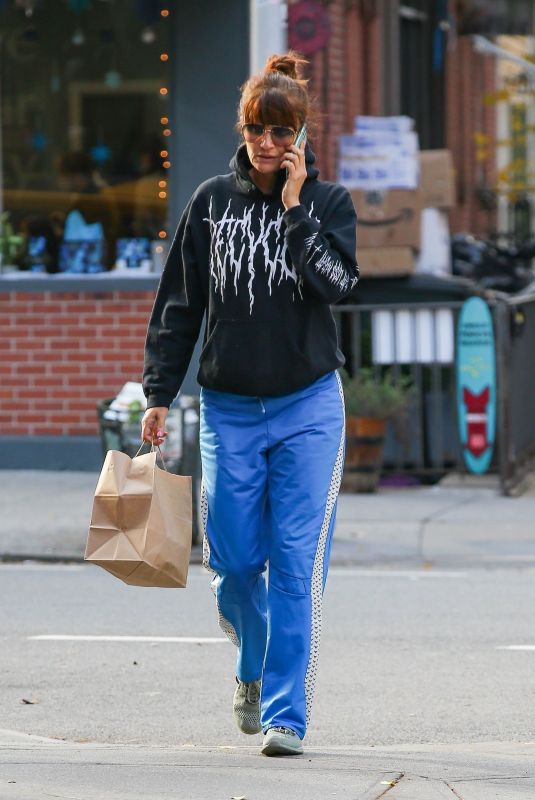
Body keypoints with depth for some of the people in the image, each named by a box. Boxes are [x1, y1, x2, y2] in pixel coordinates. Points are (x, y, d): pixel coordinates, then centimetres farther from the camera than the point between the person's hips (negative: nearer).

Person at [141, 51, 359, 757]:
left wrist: (294, 207, -15)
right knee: (234, 561, 3)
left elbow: (337, 282, -16)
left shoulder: (327, 202, 1)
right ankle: (254, 670, 31)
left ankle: (286, 712, -2)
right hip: (228, 411, 2)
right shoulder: (212, 203, 5)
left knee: (297, 563, -7)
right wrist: (159, 395, 5)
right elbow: (179, 304, 9)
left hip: (307, 408, -2)